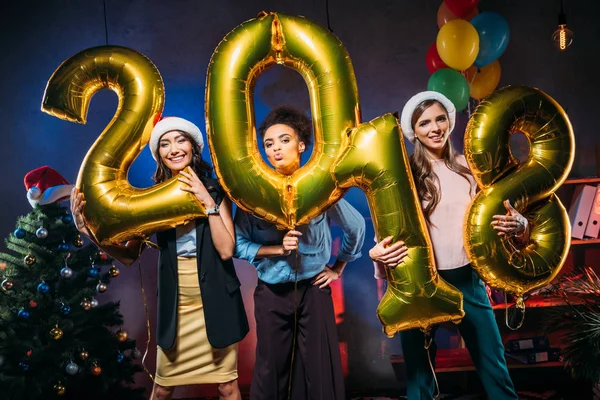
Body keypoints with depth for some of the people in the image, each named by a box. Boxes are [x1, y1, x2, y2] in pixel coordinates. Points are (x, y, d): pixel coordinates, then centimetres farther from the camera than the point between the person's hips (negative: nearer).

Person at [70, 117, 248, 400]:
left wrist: (208, 203, -18)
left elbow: (226, 250, -13)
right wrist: (89, 231, -17)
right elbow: (130, 256, -3)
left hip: (215, 300, -1)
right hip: (174, 303, 1)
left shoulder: (215, 192, -5)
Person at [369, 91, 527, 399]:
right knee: (419, 374, 10)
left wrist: (517, 225, -16)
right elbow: (389, 230, -6)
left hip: (468, 280, 2)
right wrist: (378, 253, -27)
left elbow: (496, 215, 6)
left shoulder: (470, 168, 3)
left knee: (494, 368, 10)